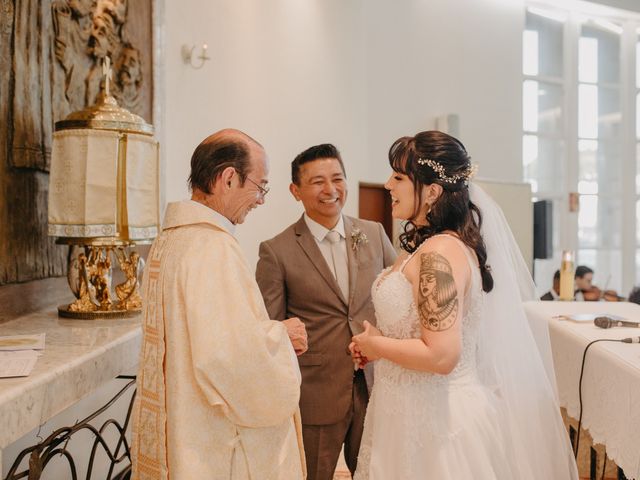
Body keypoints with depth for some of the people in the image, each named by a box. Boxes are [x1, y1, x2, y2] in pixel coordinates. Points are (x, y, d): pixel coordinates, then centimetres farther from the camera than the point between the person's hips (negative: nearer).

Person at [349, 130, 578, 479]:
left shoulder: (439, 253, -23)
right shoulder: (426, 246, 6)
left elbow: (441, 355, -28)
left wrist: (375, 345, -14)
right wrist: (376, 345, 6)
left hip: (438, 416, -9)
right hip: (417, 409, 9)